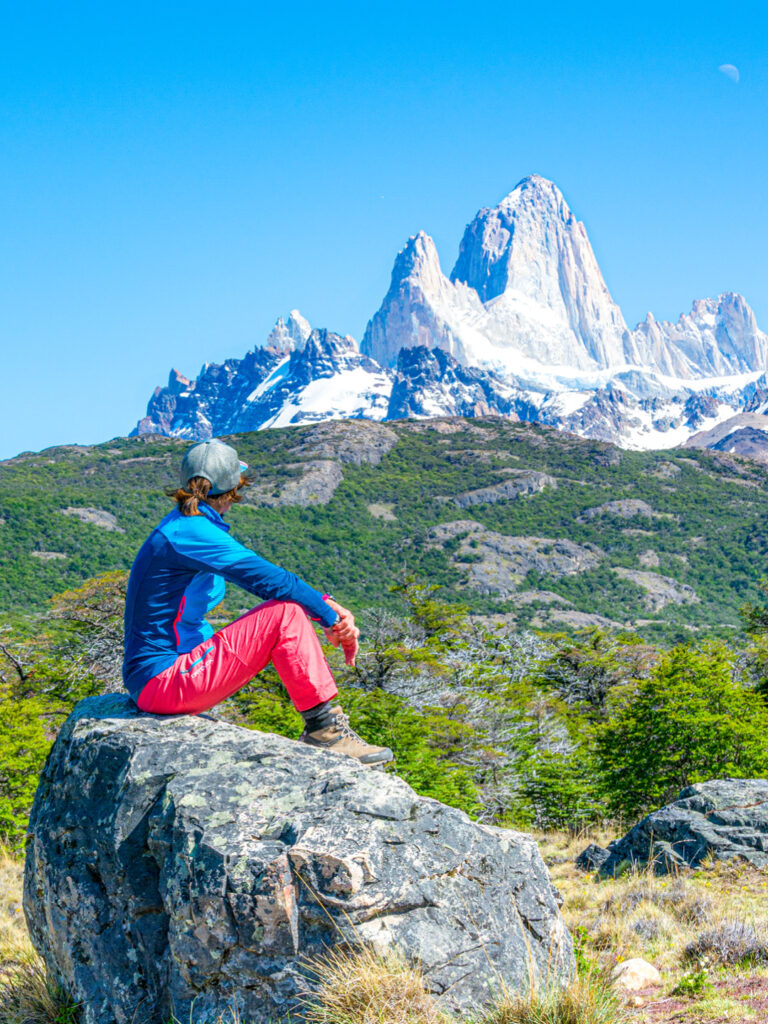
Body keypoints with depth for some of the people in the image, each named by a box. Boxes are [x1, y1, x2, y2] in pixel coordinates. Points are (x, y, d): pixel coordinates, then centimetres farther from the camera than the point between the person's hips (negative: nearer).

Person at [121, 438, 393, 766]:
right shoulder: (191, 532, -17)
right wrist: (331, 616, -8)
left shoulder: (182, 526, 14)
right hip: (163, 681, -10)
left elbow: (264, 576, 13)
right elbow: (269, 579, -20)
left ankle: (320, 730, 10)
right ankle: (324, 730, -11)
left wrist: (327, 605, 3)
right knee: (286, 613, -17)